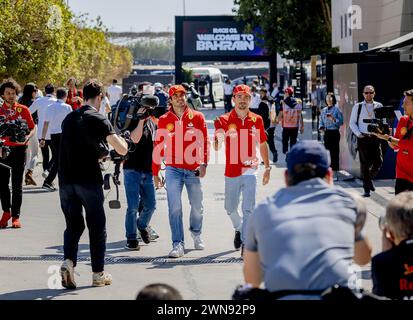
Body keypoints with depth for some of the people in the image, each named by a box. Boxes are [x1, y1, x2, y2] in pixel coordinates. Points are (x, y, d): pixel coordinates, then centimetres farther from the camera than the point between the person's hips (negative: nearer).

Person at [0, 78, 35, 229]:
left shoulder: (23, 110, 2)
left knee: (17, 184, 1)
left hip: (18, 149, -1)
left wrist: (27, 137, -14)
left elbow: (32, 128, 5)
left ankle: (16, 216, 7)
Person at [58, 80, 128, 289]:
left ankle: (68, 261, -9)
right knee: (97, 227, 8)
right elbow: (122, 150, -13)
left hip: (66, 180, 5)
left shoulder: (69, 118, 12)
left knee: (73, 225, 14)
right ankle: (98, 274, 11)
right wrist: (121, 140, 9)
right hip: (88, 180, -5)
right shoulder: (98, 120, -7)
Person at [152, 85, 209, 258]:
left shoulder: (197, 117, 3)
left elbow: (204, 141, -1)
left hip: (193, 169, 1)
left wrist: (204, 163, -14)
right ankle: (178, 245, -5)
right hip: (173, 169, -1)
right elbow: (158, 147, 6)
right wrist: (155, 173, 5)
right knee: (175, 208, -8)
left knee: (197, 207, 11)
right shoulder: (164, 120, 3)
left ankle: (196, 233, 39)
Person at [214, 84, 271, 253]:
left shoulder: (256, 120, 2)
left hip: (250, 170, -1)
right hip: (231, 171, 1)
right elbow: (216, 147, -16)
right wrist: (218, 139, -39)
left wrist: (267, 168, 15)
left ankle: (245, 243, -7)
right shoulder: (224, 120, -5)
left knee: (248, 209, -11)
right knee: (230, 208, 16)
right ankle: (239, 228, 45)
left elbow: (262, 144, 14)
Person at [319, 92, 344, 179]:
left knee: (335, 152, -5)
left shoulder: (337, 109, -4)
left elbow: (341, 122, -8)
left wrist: (333, 119, -22)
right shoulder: (324, 110, 13)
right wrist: (321, 127, -1)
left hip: (334, 132, -5)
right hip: (326, 133, 5)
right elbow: (321, 121, 18)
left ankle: (335, 170, -1)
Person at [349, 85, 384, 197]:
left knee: (378, 161, -2)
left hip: (375, 137, 1)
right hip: (363, 138, -1)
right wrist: (358, 134, -7)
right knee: (365, 164, -1)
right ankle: (366, 188, 6)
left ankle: (370, 178, 26)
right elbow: (352, 123, 6)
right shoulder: (358, 107, 4)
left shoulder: (379, 106, 7)